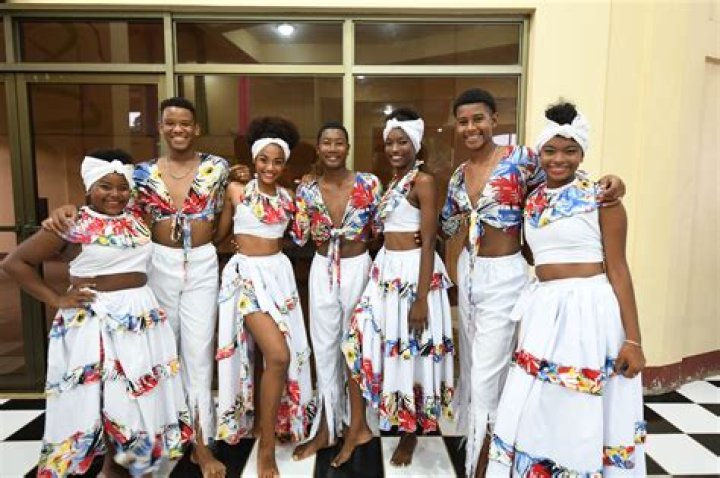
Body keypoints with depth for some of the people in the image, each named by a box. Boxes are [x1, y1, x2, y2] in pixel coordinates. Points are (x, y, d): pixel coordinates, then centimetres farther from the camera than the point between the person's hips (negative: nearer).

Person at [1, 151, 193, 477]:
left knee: (137, 397, 13)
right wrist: (56, 299, -9)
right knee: (91, 400, 4)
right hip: (92, 319, -5)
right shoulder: (73, 224, -8)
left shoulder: (137, 220, 7)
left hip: (141, 316, 5)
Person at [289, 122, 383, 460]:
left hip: (358, 268, -1)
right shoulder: (307, 189, -2)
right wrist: (305, 193, -7)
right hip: (322, 270, 2)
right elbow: (298, 238, -2)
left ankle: (348, 422, 37)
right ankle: (326, 428, 24)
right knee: (324, 345, 9)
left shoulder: (369, 184, -8)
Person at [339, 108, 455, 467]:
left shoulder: (423, 181, -12)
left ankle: (410, 435, 28)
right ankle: (358, 427, 19)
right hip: (386, 269, 8)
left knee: (412, 352, 6)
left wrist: (422, 299, -19)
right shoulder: (394, 181, 13)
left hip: (414, 272, -8)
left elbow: (428, 242, -16)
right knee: (357, 341, 4)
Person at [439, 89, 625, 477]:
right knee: (473, 367, 20)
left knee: (485, 377, -1)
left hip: (503, 276, -7)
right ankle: (483, 441, 43)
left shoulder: (520, 158, -10)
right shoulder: (459, 174, 9)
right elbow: (447, 224, 21)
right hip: (468, 272, 7)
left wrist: (608, 182, -21)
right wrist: (463, 221, 3)